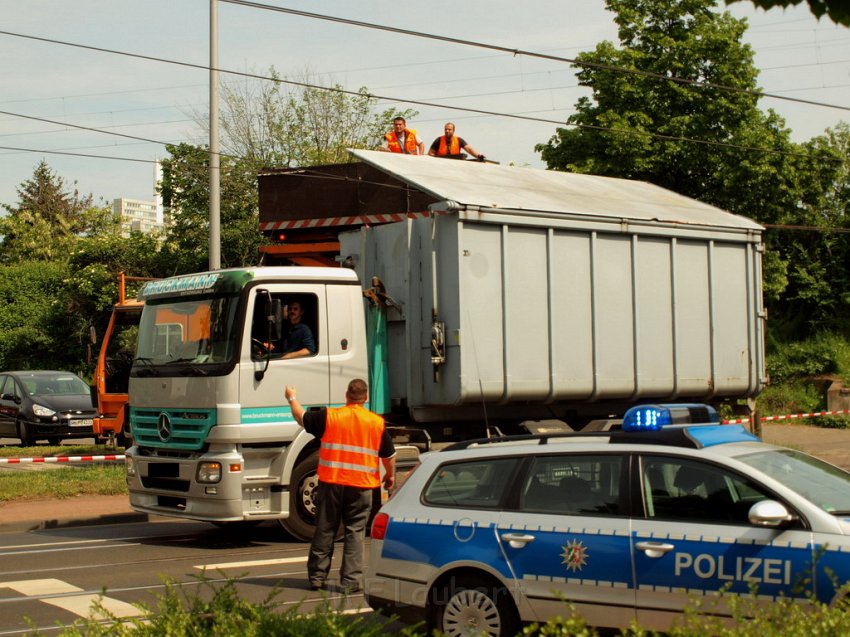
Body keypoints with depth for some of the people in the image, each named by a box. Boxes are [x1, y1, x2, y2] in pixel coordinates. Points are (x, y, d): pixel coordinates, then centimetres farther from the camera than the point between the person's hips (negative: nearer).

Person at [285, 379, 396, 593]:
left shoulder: (329, 416, -4)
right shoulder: (377, 422, -1)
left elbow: (301, 417, 10)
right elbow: (389, 455, 6)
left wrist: (292, 398, 29)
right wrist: (390, 475, 24)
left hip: (331, 483, 0)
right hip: (361, 486, 0)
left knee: (325, 531, 10)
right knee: (355, 532, 4)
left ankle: (317, 577, 17)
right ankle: (351, 580, 1)